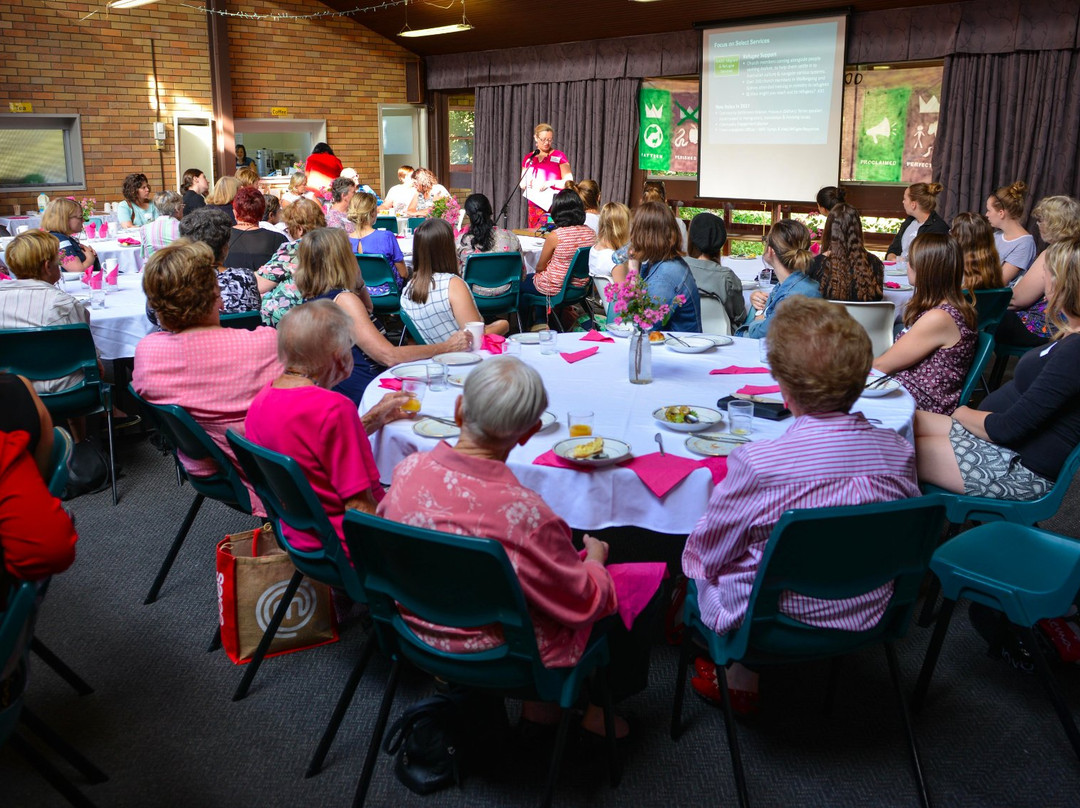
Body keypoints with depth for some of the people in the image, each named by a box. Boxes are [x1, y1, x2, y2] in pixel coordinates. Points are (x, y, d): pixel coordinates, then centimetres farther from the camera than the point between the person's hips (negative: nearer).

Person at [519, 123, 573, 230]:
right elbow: (522, 184, 19)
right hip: (534, 208, 4)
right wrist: (526, 183, -5)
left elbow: (569, 182, -2)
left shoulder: (559, 157, 2)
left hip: (553, 208, -4)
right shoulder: (528, 158, 14)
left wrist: (551, 183, -18)